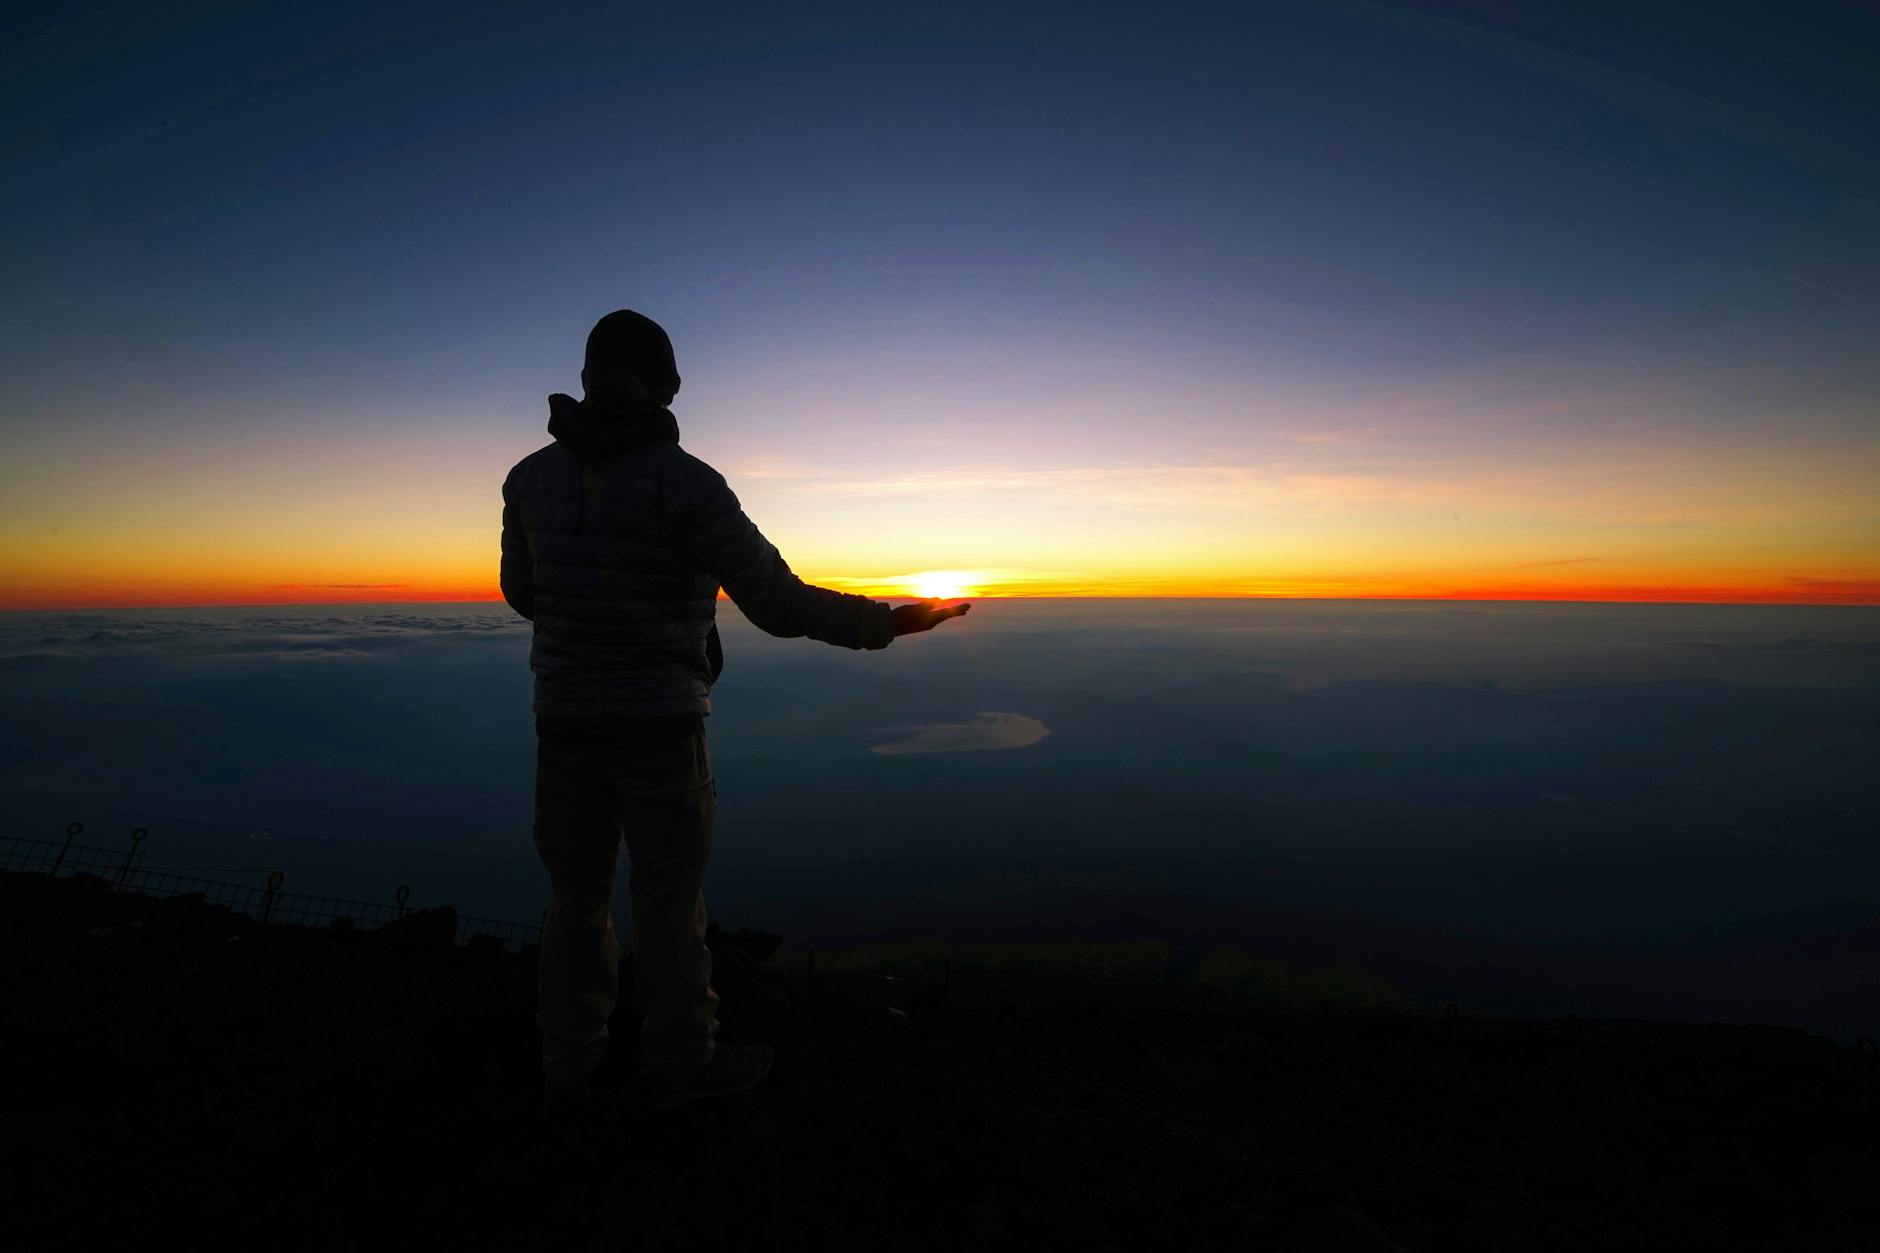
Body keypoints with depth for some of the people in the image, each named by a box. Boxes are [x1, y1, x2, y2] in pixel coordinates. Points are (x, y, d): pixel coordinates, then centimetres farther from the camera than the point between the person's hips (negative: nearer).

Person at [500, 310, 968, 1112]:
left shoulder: (531, 476, 4)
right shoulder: (685, 482, -14)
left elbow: (522, 593, 16)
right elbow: (778, 604, -16)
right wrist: (891, 622, -6)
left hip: (565, 719, 6)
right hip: (658, 722, -5)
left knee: (577, 894, 18)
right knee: (668, 897, 9)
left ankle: (568, 1065, 33)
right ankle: (679, 1065, 26)